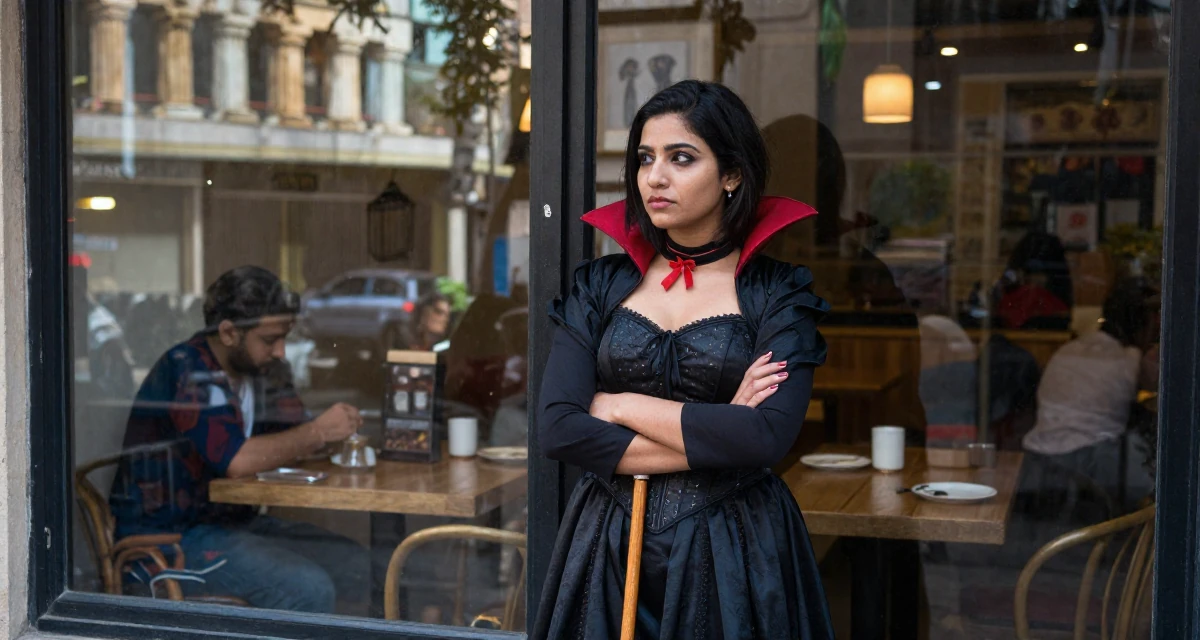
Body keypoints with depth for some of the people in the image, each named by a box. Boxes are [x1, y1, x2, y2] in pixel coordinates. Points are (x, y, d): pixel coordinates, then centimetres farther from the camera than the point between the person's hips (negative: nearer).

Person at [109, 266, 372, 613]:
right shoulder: (188, 373, -19)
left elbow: (292, 441, 11)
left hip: (231, 521, 9)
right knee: (309, 590, -25)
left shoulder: (259, 369, 8)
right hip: (166, 539, -9)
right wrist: (318, 432, -20)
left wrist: (336, 428, -12)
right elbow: (237, 460, -30)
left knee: (357, 566, -2)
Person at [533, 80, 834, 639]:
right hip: (608, 547, 2)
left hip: (734, 554, -2)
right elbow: (556, 429, -9)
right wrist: (712, 439, -14)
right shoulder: (601, 285, 2)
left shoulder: (778, 293, -5)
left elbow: (768, 436, -19)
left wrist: (621, 405, -11)